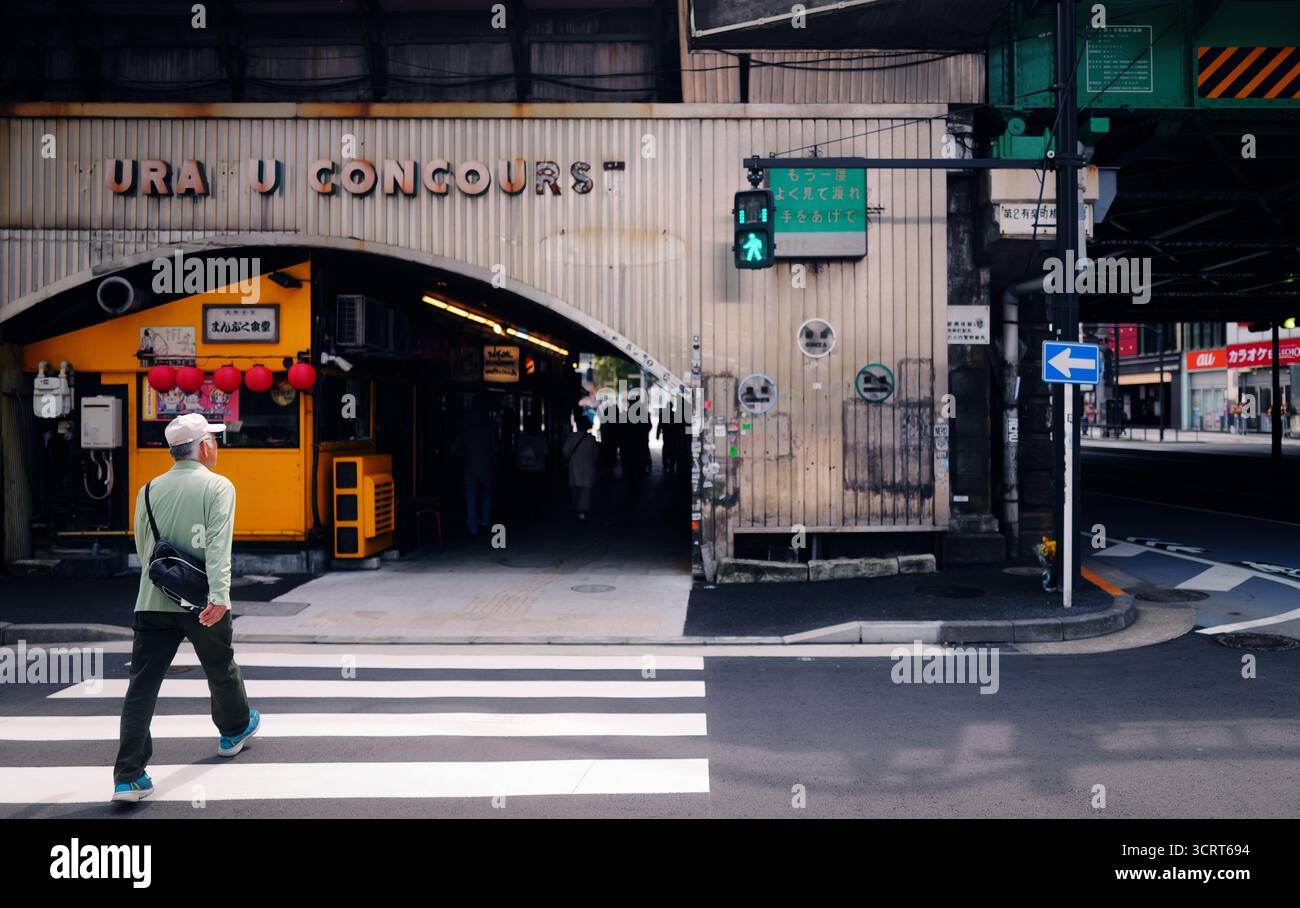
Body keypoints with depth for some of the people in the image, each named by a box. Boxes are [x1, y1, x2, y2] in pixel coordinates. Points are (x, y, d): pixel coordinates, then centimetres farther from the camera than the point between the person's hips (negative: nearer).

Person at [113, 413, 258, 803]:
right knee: (221, 669, 20)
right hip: (201, 602, -3)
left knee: (142, 685, 0)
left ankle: (128, 776, -5)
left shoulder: (149, 490, 9)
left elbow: (142, 547, 17)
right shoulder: (218, 487, -5)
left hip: (152, 602, 3)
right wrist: (219, 595, -26)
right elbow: (218, 545, -18)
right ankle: (234, 730, 44)